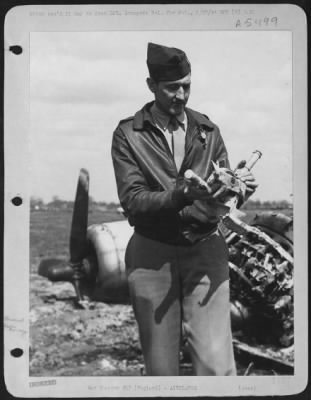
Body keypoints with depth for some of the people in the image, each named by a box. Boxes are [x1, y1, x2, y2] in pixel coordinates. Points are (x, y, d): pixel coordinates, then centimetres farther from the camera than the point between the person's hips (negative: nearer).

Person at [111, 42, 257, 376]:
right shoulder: (128, 135, -1)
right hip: (151, 254, -1)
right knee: (160, 366, 9)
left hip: (206, 251, 1)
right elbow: (132, 200, -11)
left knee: (217, 365, -6)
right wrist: (182, 194, -27)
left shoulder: (207, 131, 8)